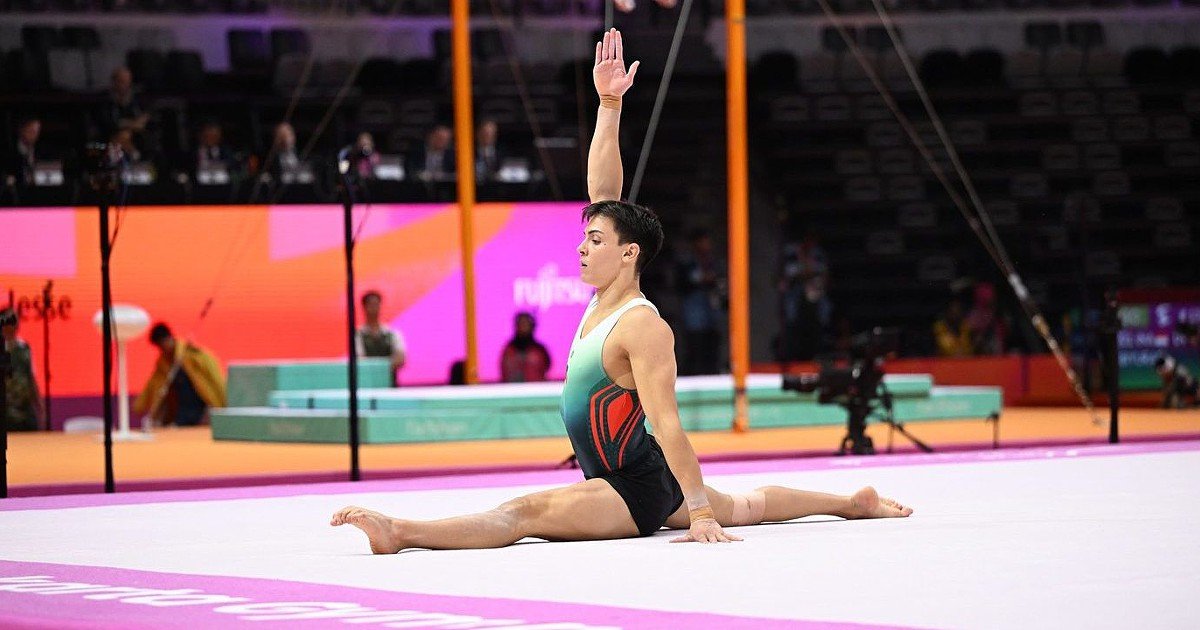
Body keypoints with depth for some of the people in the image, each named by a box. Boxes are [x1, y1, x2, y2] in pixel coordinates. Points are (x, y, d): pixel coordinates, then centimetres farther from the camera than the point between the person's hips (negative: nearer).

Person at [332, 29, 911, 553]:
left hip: (637, 493, -11)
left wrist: (700, 514, -29)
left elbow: (666, 424, -27)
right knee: (744, 506, 29)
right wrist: (609, 103, 0)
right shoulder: (606, 298, 2)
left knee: (525, 513, -29)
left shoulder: (642, 327, -23)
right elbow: (603, 194, 5)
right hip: (616, 482, 11)